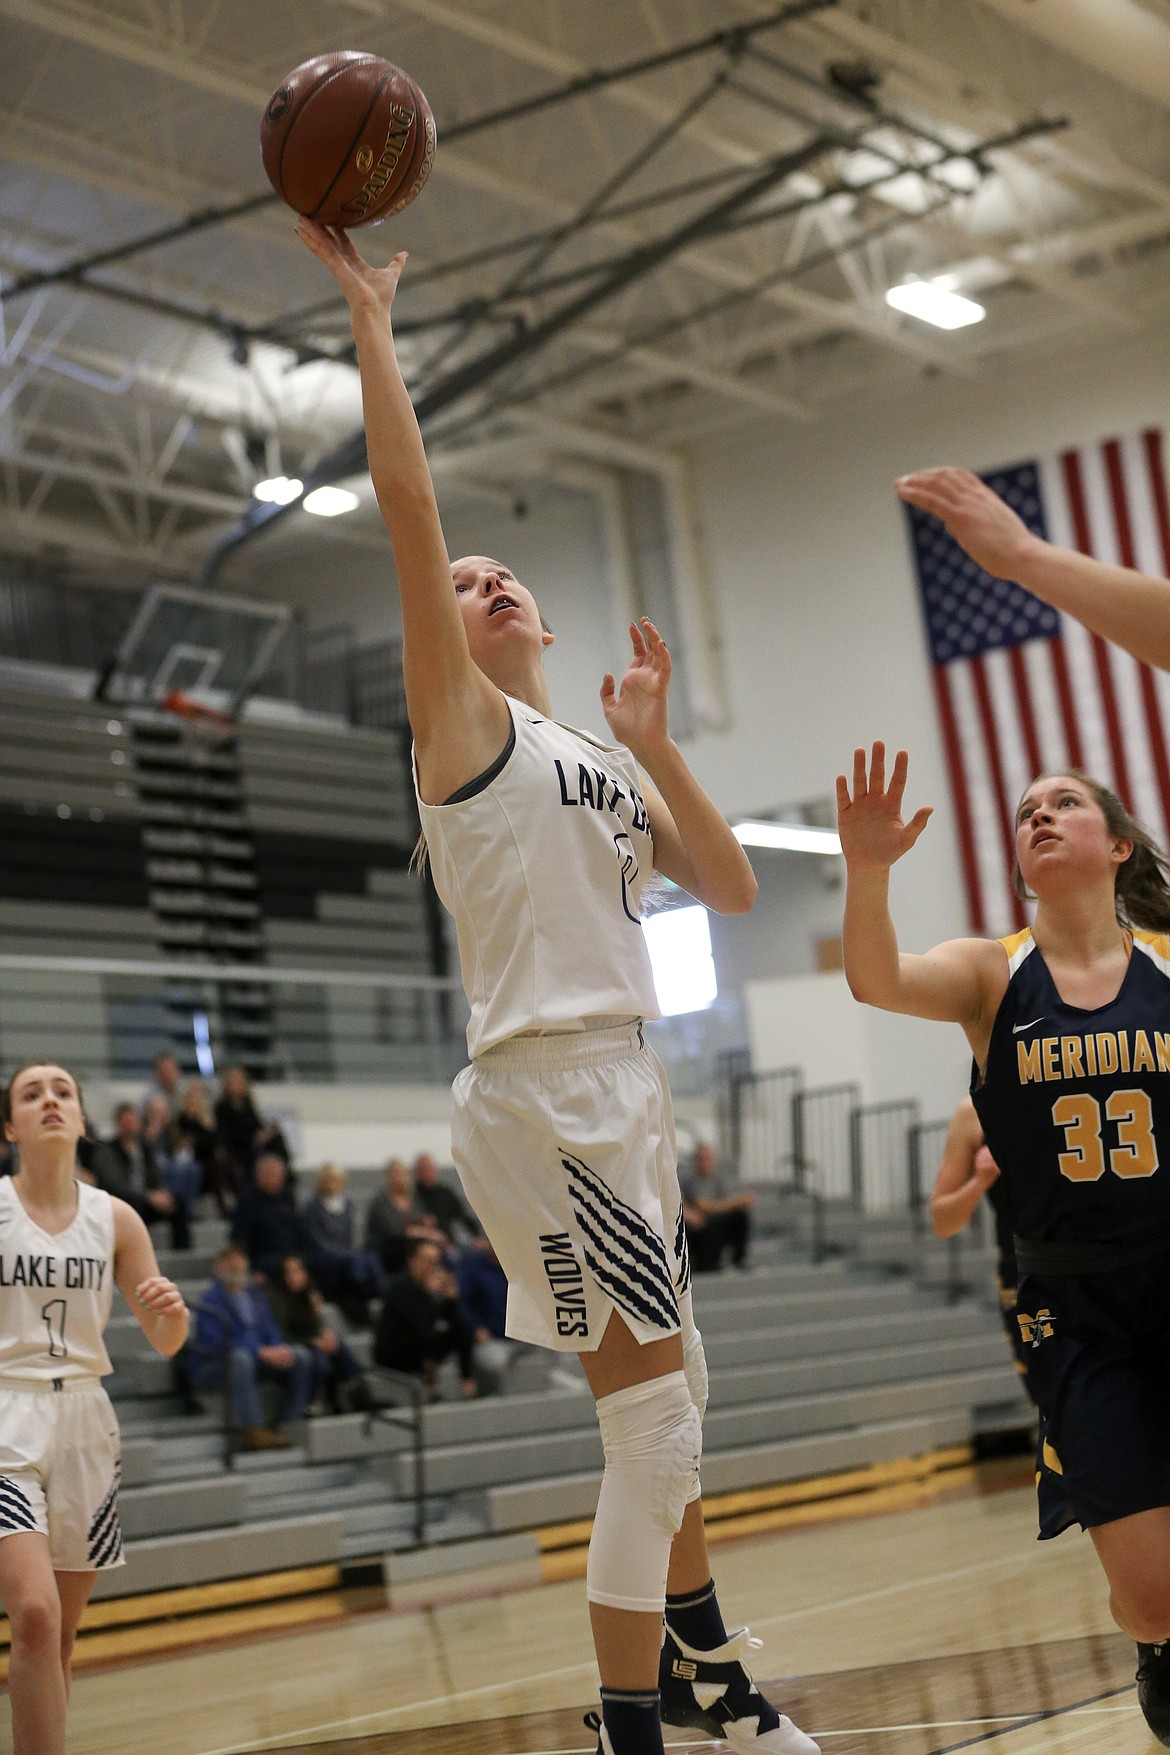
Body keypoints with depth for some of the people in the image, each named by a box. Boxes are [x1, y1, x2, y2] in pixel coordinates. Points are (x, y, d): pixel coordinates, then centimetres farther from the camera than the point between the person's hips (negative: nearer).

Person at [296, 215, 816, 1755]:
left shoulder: (605, 764, 21)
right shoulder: (464, 721, 0)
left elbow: (732, 890, 15)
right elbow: (407, 505, -11)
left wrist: (656, 745, 6)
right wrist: (370, 323, -9)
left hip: (624, 1090, 8)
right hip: (543, 1090, -8)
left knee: (668, 1408, 18)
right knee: (657, 1411, -12)